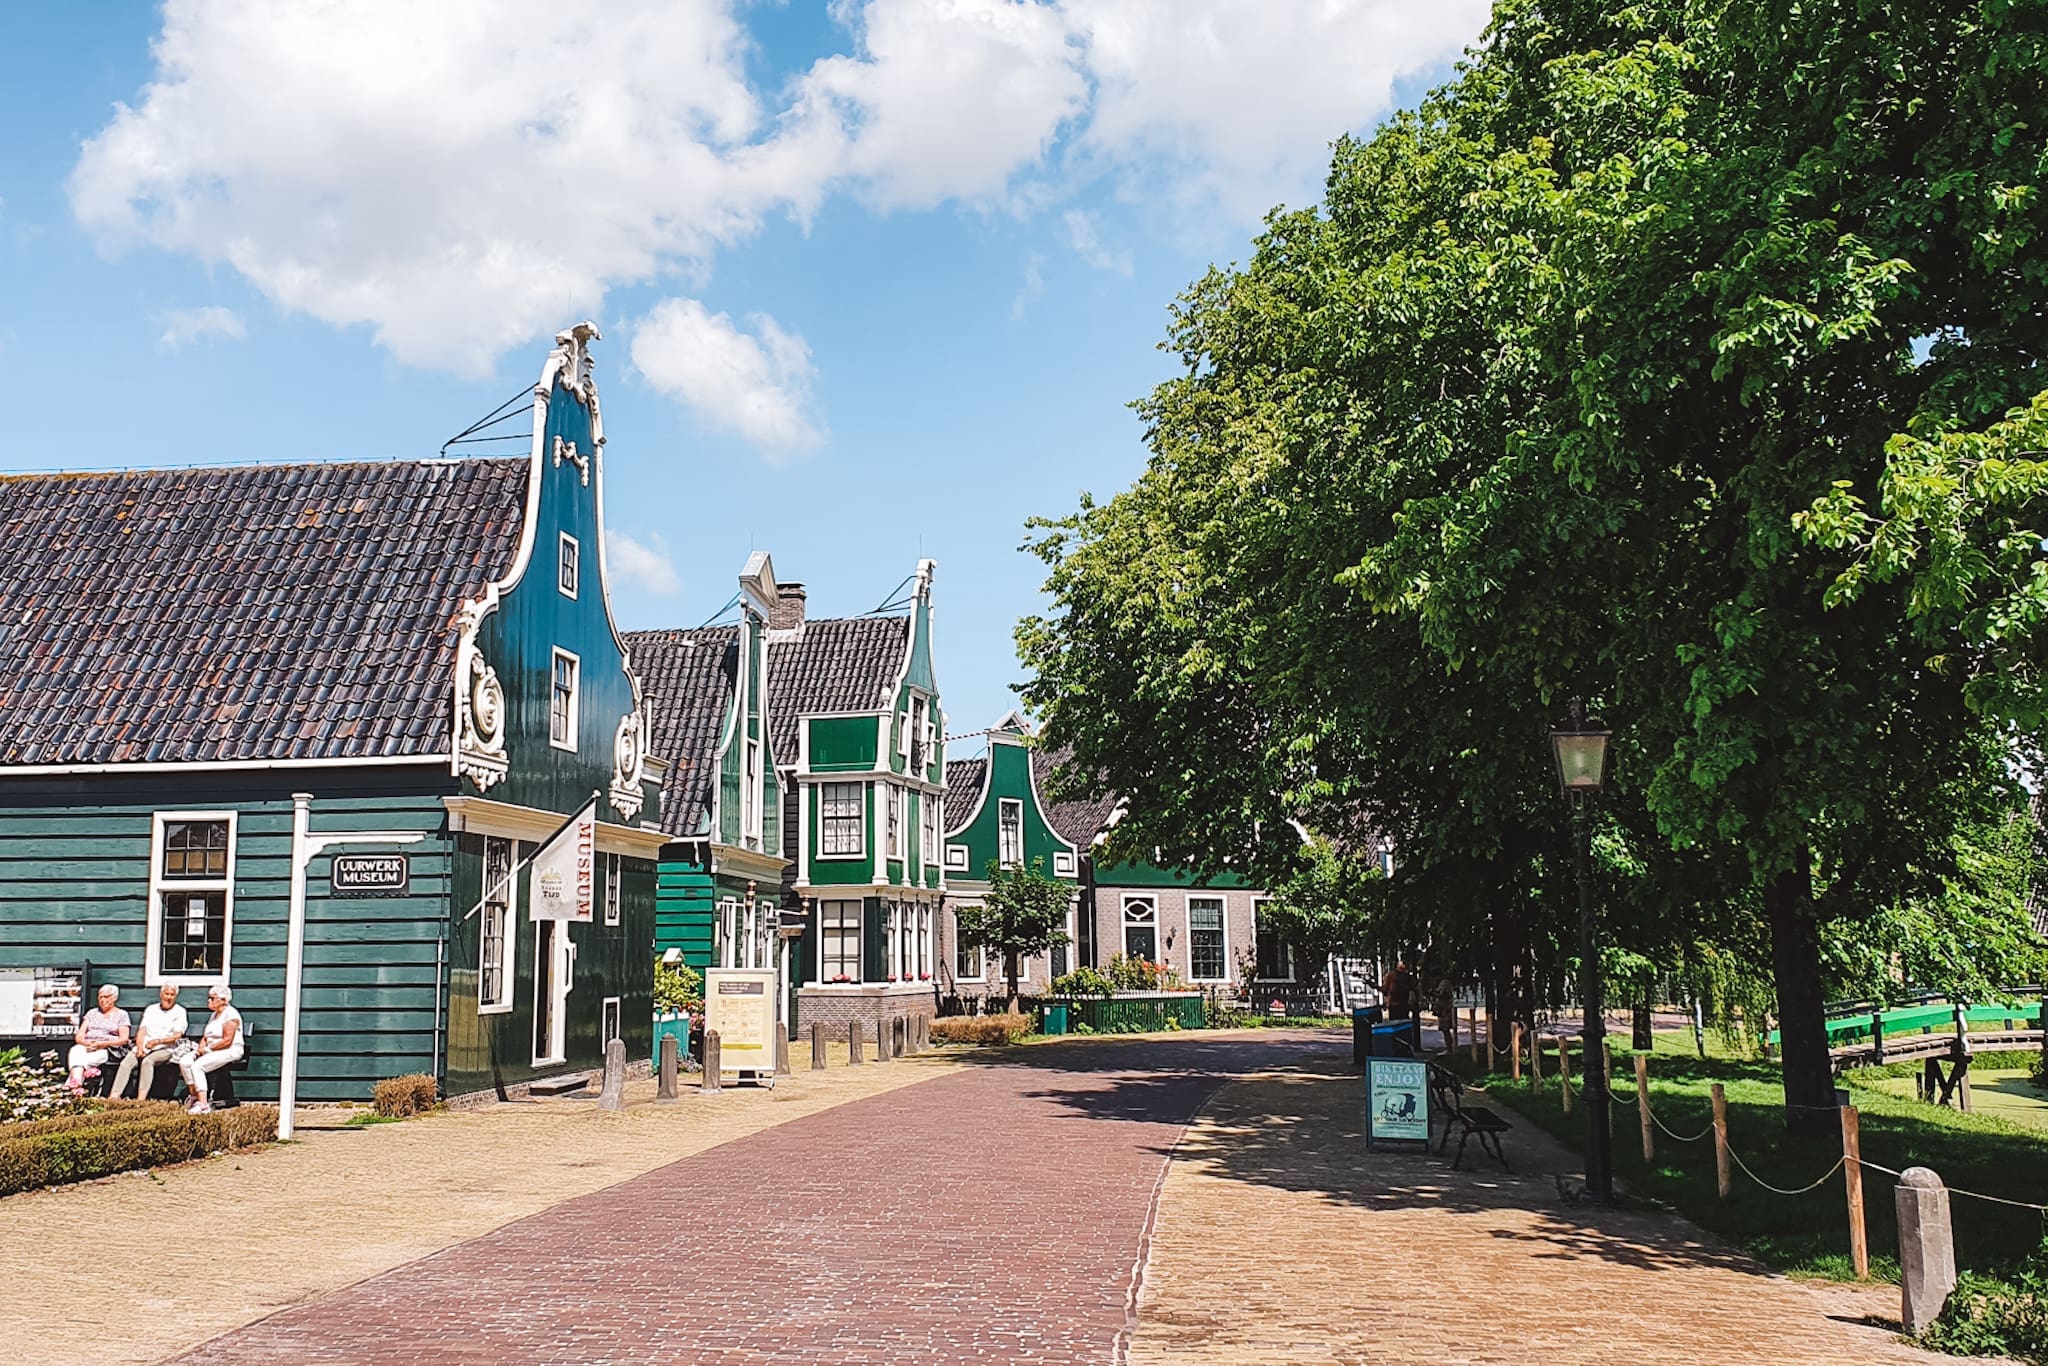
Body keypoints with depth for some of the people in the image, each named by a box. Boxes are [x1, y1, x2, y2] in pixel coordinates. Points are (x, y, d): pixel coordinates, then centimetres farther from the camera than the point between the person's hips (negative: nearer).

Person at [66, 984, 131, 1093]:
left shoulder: (121, 1014, 12)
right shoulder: (92, 1013, 24)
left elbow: (124, 1039, 0)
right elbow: (79, 1036, 15)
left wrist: (103, 1044, -15)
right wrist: (86, 1042, -10)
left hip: (108, 1050, -3)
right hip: (87, 1046, 3)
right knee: (76, 1050, -33)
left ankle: (73, 1084, -53)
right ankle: (76, 1082, -56)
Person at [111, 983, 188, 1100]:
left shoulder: (179, 1011, 7)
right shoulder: (151, 1009, 21)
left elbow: (177, 1036, -3)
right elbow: (142, 1030, 12)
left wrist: (157, 1041, -16)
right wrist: (140, 1047, -6)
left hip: (165, 1049, -4)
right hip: (145, 1046, 4)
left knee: (148, 1061, -34)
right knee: (126, 1063, -23)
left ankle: (141, 1098, -42)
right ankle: (113, 1097, -32)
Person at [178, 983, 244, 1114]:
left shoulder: (230, 1014, -12)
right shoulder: (215, 1015, 19)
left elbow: (227, 1041, -18)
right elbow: (205, 1037, 18)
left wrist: (208, 1048, -13)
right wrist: (201, 1047, -3)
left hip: (229, 1051, -9)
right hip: (211, 1050, 9)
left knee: (197, 1066, -28)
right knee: (184, 1062, -12)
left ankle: (203, 1106, -31)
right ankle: (194, 1097, -9)